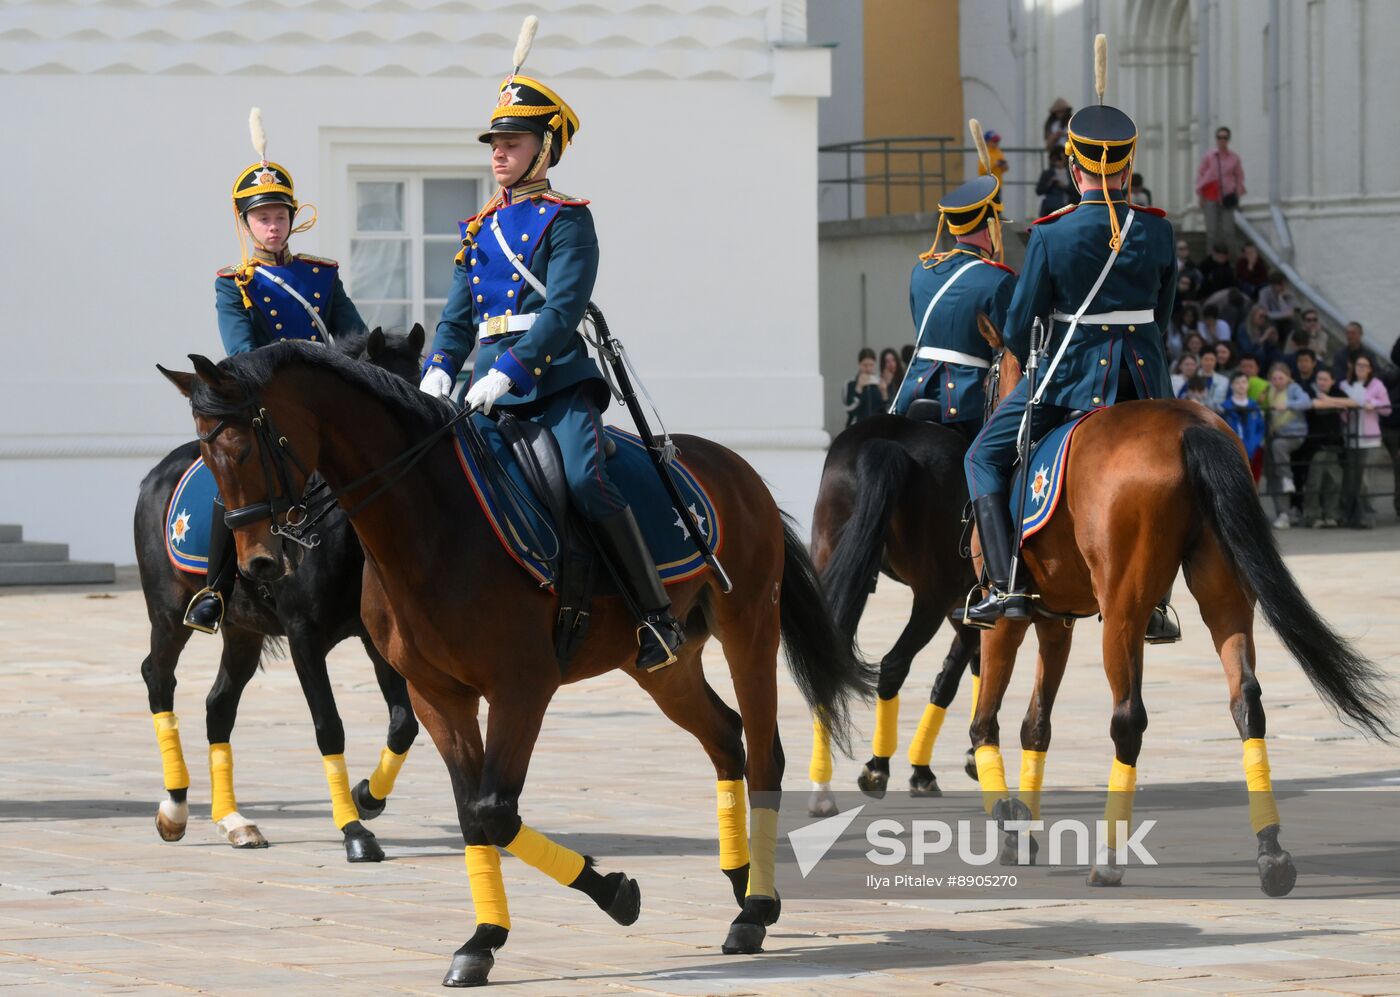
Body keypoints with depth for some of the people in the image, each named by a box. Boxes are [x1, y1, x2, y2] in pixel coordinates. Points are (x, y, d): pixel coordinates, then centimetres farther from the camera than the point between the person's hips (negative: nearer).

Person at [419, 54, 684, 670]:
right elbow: (458, 316, 16)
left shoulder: (566, 220, -1)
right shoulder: (480, 229, 19)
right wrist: (439, 370, -4)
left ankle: (657, 617, -21)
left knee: (584, 479, -25)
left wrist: (508, 371, -23)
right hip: (493, 384, 7)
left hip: (556, 376, -7)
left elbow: (563, 310, -13)